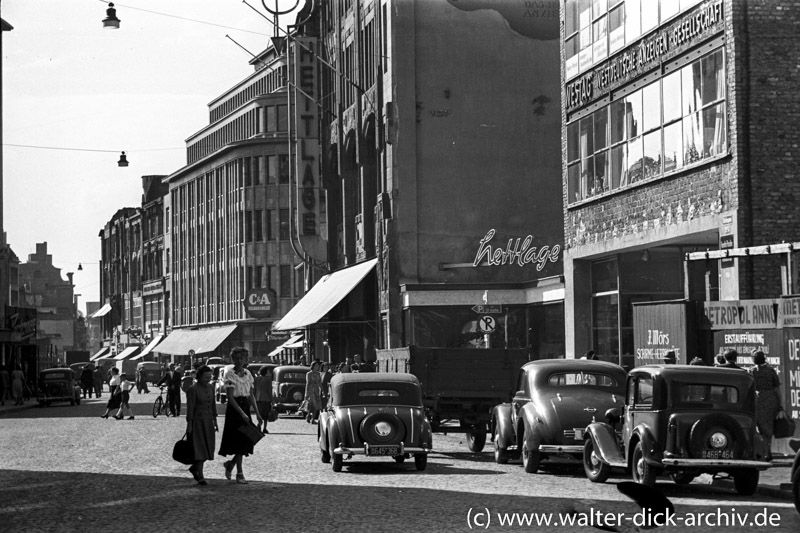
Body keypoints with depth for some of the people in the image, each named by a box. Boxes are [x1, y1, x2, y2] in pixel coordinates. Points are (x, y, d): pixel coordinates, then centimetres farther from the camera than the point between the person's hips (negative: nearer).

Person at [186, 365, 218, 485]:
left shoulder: (210, 388, 9)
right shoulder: (193, 389, -12)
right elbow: (190, 408, -13)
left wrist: (215, 422, 14)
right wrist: (189, 426, -14)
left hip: (208, 421, 7)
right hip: (197, 420, -7)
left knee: (208, 447, 7)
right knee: (199, 448, -7)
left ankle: (194, 468, 29)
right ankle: (200, 477, -4)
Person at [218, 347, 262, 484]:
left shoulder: (247, 374, 10)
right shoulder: (230, 374, -9)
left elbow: (251, 395, 13)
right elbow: (230, 397, -15)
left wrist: (257, 413, 6)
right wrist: (242, 413, -21)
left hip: (245, 407, 6)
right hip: (234, 409, -6)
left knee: (246, 441, 4)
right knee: (238, 441, -5)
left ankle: (230, 464, 25)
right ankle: (239, 474, 0)